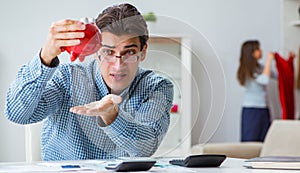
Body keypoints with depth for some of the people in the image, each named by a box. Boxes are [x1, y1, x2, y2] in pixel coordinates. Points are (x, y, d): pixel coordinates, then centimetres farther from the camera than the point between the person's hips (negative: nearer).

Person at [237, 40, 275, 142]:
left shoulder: (260, 68, 10)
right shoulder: (248, 70, -11)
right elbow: (264, 80, -23)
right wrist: (269, 61, -16)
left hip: (263, 110, 7)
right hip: (251, 110, -7)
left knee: (264, 141, 3)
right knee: (250, 141, -4)